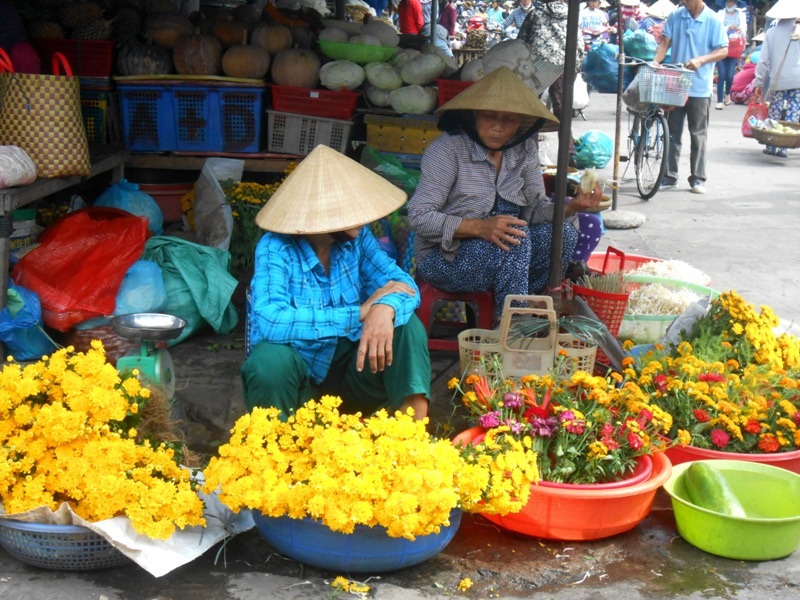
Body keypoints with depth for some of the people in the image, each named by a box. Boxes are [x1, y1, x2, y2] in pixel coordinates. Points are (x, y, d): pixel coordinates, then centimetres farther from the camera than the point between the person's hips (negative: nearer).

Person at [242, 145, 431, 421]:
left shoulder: (357, 237, -6)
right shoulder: (276, 249, -21)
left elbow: (403, 284, -12)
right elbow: (270, 322, -36)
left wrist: (385, 308, -38)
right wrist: (361, 312, -30)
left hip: (349, 369, 4)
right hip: (298, 377, -4)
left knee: (405, 323, -18)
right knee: (271, 360, -36)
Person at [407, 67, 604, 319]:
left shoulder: (524, 149, 3)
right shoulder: (447, 149, -15)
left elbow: (536, 206, 1)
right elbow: (418, 216, -20)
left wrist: (572, 207, -21)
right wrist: (479, 227, -33)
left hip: (502, 252, 6)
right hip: (444, 258, -6)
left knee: (562, 233, -17)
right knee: (515, 237, -30)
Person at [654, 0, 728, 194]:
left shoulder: (712, 20, -5)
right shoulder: (675, 16, 4)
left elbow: (723, 51, -5)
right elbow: (665, 42, 4)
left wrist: (701, 60, -20)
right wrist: (656, 62, -14)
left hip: (699, 87, -3)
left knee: (698, 135, 4)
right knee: (672, 132, 7)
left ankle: (698, 178, 12)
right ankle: (669, 176, 14)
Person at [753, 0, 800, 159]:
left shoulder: (771, 32, 1)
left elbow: (764, 60, 0)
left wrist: (759, 81, 5)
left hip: (778, 81, 1)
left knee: (774, 116, 10)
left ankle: (771, 146, 11)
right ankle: (783, 147, 0)